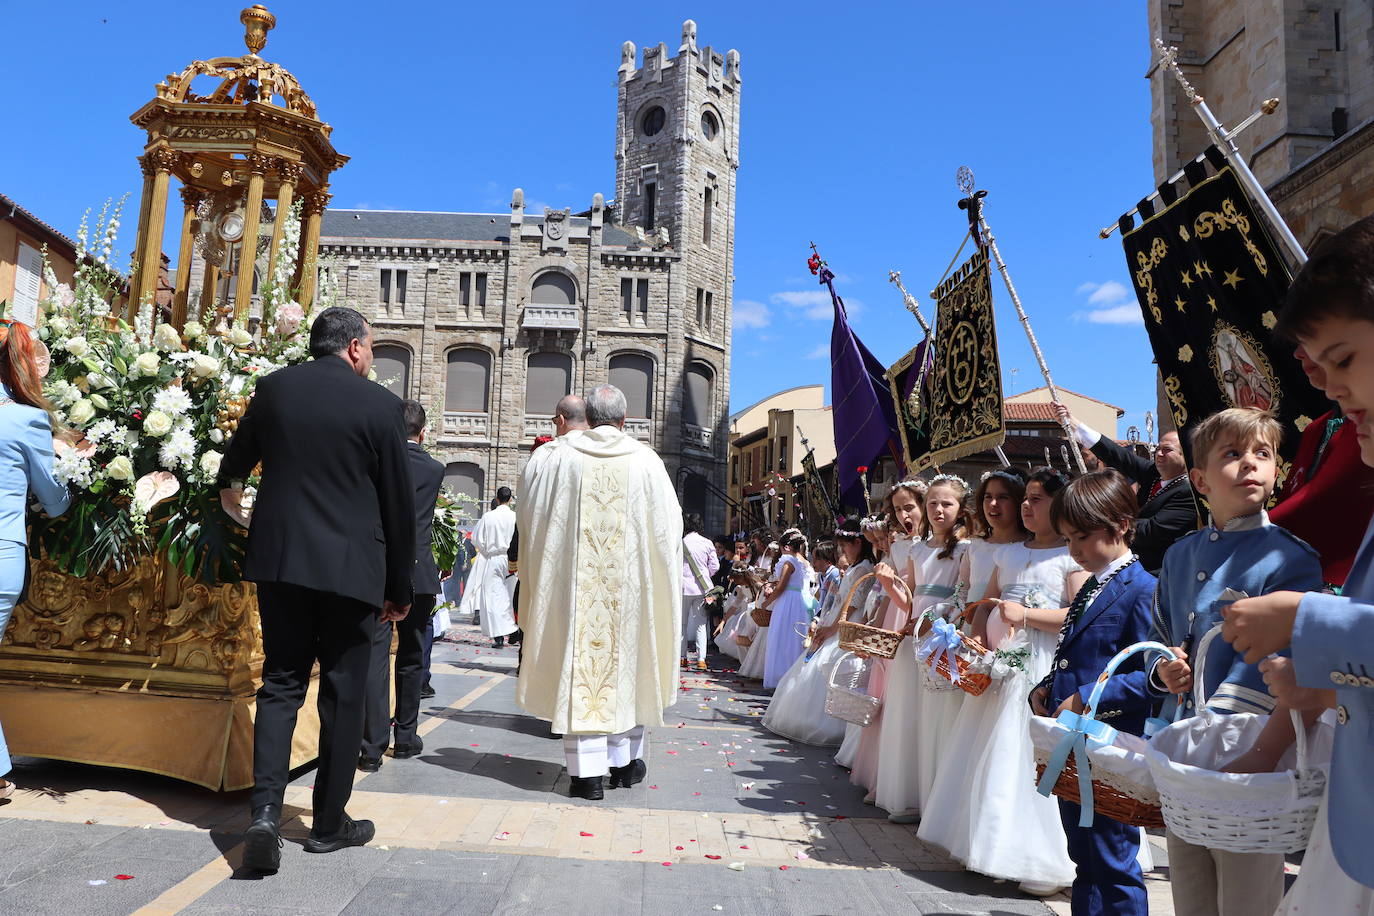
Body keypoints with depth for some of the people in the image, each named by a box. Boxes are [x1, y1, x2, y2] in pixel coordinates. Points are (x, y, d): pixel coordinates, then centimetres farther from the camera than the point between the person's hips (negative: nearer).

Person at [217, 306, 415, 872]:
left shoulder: (273, 388, 4)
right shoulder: (381, 405, -6)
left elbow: (234, 465, 21)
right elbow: (399, 504, -4)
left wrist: (230, 489, 46)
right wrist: (400, 587, 6)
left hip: (281, 559, 3)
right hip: (351, 568, -3)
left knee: (281, 684, 12)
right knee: (343, 694, 8)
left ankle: (265, 812, -1)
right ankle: (329, 822, 19)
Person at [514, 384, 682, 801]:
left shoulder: (554, 456, -2)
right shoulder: (647, 461, -1)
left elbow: (530, 516, 8)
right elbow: (667, 525, 5)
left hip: (572, 582, -1)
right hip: (629, 584, 1)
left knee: (577, 663, 4)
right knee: (627, 661, 14)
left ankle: (588, 771, 5)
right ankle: (626, 760, 25)